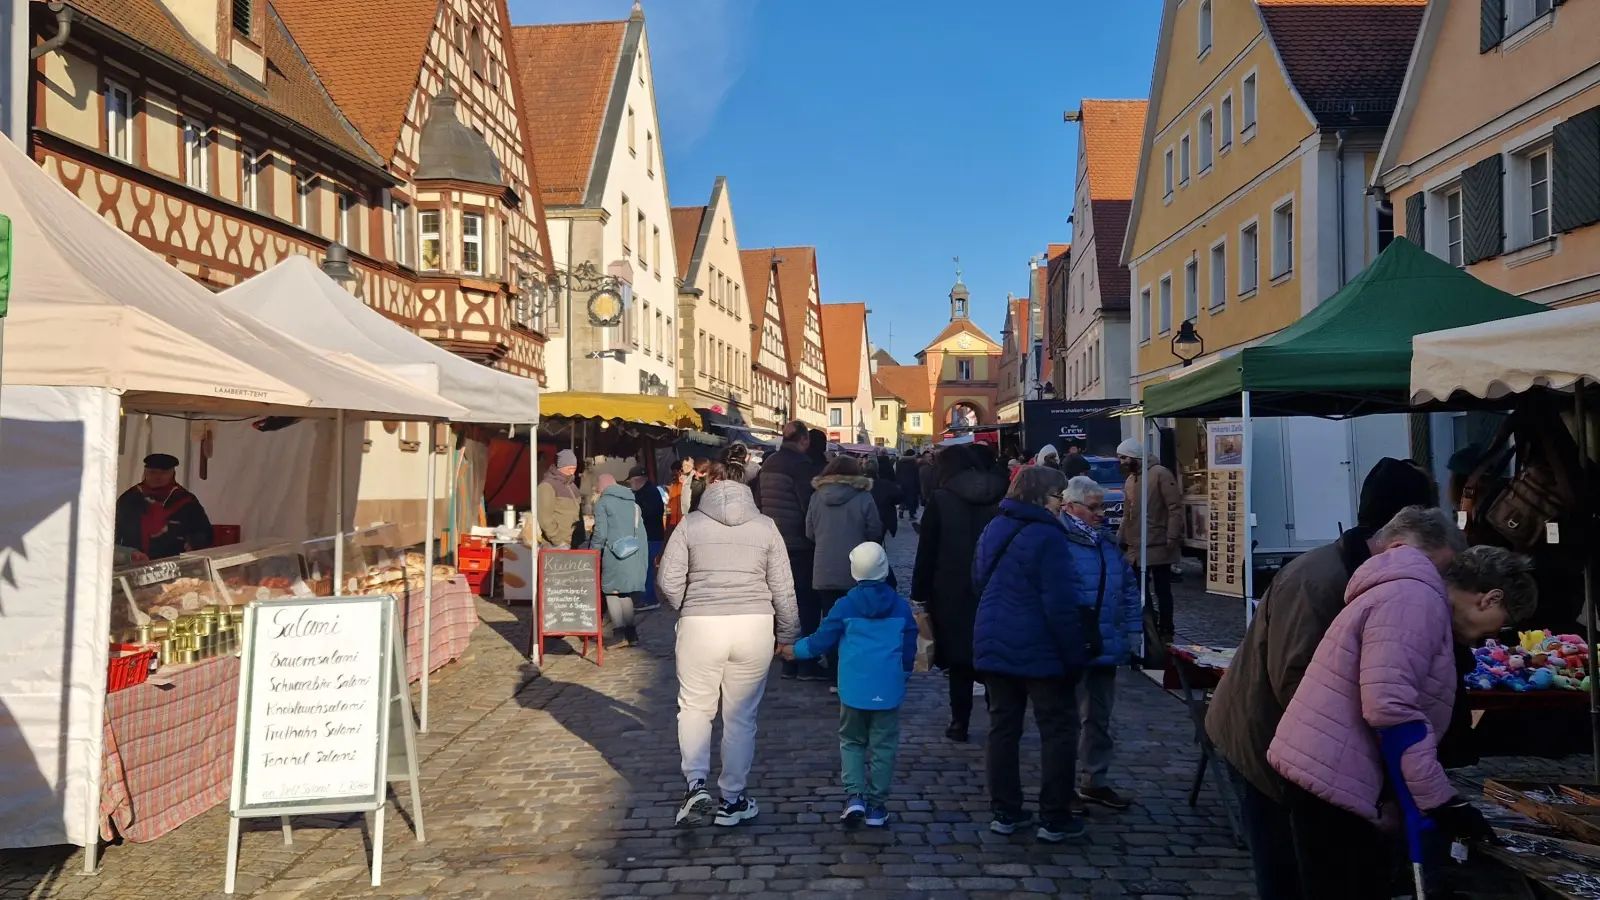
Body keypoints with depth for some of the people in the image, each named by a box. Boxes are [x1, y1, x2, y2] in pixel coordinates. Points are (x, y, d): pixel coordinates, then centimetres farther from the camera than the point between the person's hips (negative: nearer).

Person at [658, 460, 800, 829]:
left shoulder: (691, 523, 1)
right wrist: (786, 634, 16)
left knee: (694, 708, 15)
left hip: (700, 625, -1)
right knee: (741, 716, 11)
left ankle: (696, 784, -1)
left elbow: (668, 581, -4)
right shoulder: (765, 526, 4)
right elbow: (783, 589, 5)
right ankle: (733, 800, 20)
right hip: (754, 626, 1)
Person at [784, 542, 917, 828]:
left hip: (854, 690, -1)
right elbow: (909, 648, 6)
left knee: (851, 742, 15)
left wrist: (796, 650, 16)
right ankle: (876, 807, 12)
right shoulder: (901, 605, 0)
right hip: (888, 690, 1)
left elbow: (822, 641, -1)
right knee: (883, 746, 9)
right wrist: (903, 675, 22)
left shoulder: (846, 605, -5)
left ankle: (854, 795, 0)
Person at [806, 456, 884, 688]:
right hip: (855, 572, -2)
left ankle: (835, 677, 11)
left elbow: (810, 533, 8)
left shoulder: (817, 496, 1)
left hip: (824, 571, 2)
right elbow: (875, 532, -1)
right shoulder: (863, 497, -7)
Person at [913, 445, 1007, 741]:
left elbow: (926, 552, -8)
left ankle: (960, 723, 6)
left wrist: (920, 593, -3)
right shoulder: (1000, 497, 4)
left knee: (959, 655, 4)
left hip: (953, 592, -3)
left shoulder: (940, 500, -7)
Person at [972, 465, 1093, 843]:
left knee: (1003, 727, 12)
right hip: (1039, 651, -7)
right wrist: (1075, 655, -13)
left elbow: (979, 584, 19)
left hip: (993, 645, 7)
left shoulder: (992, 531, 9)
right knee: (1058, 730, 5)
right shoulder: (1047, 536, -17)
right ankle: (1055, 819, 9)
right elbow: (1061, 604, -20)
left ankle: (1005, 813, 18)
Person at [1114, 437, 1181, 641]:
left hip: (1158, 546, -8)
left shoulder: (1160, 473, -10)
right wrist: (1119, 540, 15)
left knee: (1162, 590, 3)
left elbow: (1175, 507, -15)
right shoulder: (1129, 481, 15)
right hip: (1135, 548, 8)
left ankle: (1165, 632, 12)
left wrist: (1172, 537, -19)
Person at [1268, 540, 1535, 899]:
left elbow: (1401, 703, 26)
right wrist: (1441, 801, -18)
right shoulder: (1417, 600, -14)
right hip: (1330, 776, -11)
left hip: (1333, 773, 11)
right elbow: (1389, 707, -24)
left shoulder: (1414, 598, 20)